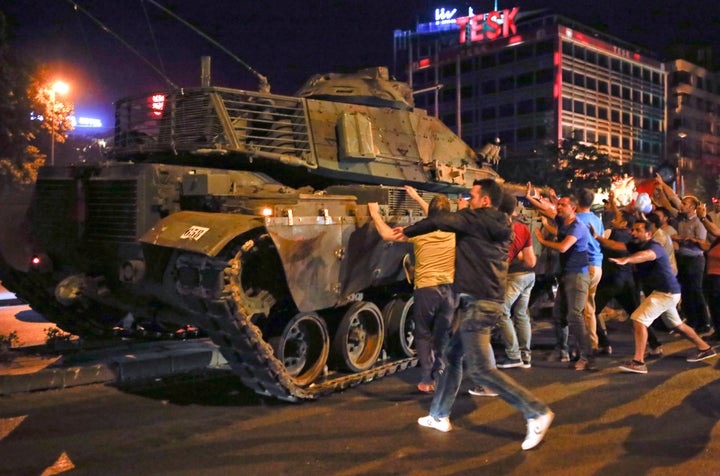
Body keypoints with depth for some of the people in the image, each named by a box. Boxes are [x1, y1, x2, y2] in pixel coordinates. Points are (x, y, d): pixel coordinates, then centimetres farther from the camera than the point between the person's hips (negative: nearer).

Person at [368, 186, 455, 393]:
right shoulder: (453, 232, 2)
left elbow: (386, 234, -8)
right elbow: (437, 219, 24)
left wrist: (375, 213, 8)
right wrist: (418, 198, 34)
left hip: (426, 289, -3)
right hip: (449, 289, 3)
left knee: (423, 335, 12)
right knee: (443, 337, 13)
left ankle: (426, 380, 8)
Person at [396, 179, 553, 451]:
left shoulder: (478, 219, -10)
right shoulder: (497, 226, 14)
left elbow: (438, 221, -5)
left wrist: (407, 232, 8)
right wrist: (464, 212, 24)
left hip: (478, 304, -10)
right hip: (486, 302, 10)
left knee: (480, 369, -8)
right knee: (452, 355, 18)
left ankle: (537, 412, -5)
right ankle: (439, 416, 27)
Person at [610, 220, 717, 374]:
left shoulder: (654, 246, -23)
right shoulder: (636, 246, 6)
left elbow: (647, 255, -46)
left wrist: (626, 260, -64)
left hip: (666, 292, -10)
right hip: (665, 292, 10)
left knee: (638, 319, -19)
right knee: (676, 325, 26)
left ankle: (638, 362, -17)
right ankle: (705, 348, 44)